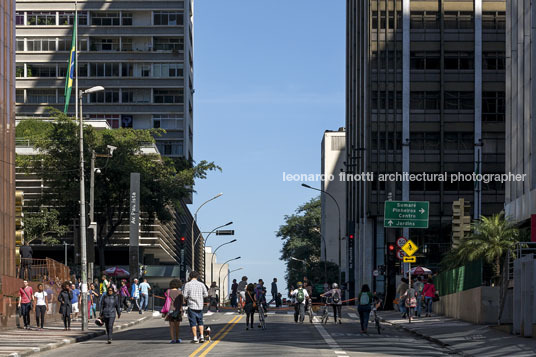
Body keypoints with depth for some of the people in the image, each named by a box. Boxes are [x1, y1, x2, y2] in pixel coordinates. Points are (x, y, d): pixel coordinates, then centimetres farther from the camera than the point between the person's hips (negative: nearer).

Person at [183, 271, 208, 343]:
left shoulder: (187, 284, -4)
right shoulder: (201, 284, 3)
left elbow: (185, 296, -9)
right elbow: (206, 294, 3)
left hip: (192, 305, -3)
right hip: (200, 305, 3)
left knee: (193, 322, 1)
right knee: (200, 321, 13)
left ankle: (195, 338, 0)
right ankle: (201, 336, 5)